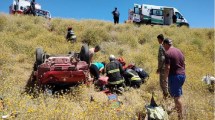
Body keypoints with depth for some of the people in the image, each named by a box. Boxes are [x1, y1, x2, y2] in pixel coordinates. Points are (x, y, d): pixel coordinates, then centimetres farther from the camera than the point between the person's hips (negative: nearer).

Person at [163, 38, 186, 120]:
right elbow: (183, 63, 16)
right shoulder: (179, 51, 10)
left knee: (177, 97, -1)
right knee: (177, 94, 25)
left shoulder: (167, 53, -15)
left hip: (174, 76, -8)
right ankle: (176, 108, 43)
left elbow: (167, 68, -20)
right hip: (182, 75, 9)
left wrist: (165, 78, -11)